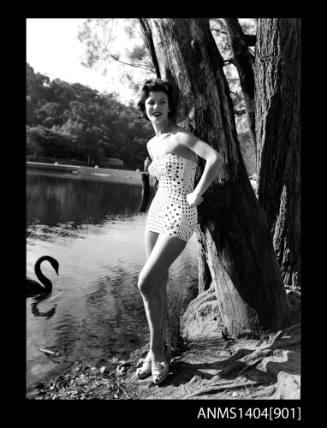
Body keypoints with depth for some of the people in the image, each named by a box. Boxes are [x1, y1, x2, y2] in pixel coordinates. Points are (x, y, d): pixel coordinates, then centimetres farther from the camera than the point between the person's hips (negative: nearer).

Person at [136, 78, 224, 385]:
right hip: (157, 212, 8)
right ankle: (157, 350, 22)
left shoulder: (181, 136, -10)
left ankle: (156, 352, 7)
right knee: (158, 284, 9)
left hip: (178, 215, -8)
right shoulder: (151, 144, 13)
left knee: (146, 283, -13)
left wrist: (196, 195, -19)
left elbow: (216, 159, -26)